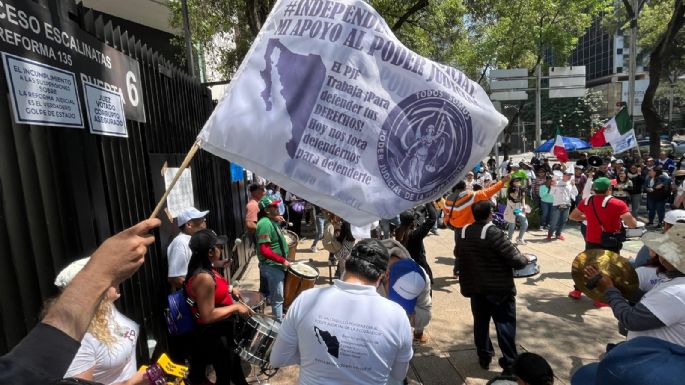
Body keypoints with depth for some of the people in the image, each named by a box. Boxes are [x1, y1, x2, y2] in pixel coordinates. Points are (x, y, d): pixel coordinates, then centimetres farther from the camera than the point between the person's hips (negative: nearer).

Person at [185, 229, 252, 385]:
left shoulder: (205, 269, -3)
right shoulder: (203, 277, -32)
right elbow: (208, 316, -32)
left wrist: (230, 289, 6)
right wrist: (236, 307, -24)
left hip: (220, 330, 9)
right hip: (213, 334, -9)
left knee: (233, 362, 29)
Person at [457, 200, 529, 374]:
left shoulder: (463, 233, -1)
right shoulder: (494, 233, -21)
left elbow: (459, 257, 12)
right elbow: (515, 260, -21)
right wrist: (525, 259, 1)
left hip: (474, 287, 6)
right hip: (499, 289, -5)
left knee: (480, 323, 18)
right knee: (505, 326, 6)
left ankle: (484, 357, 31)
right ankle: (509, 364, 12)